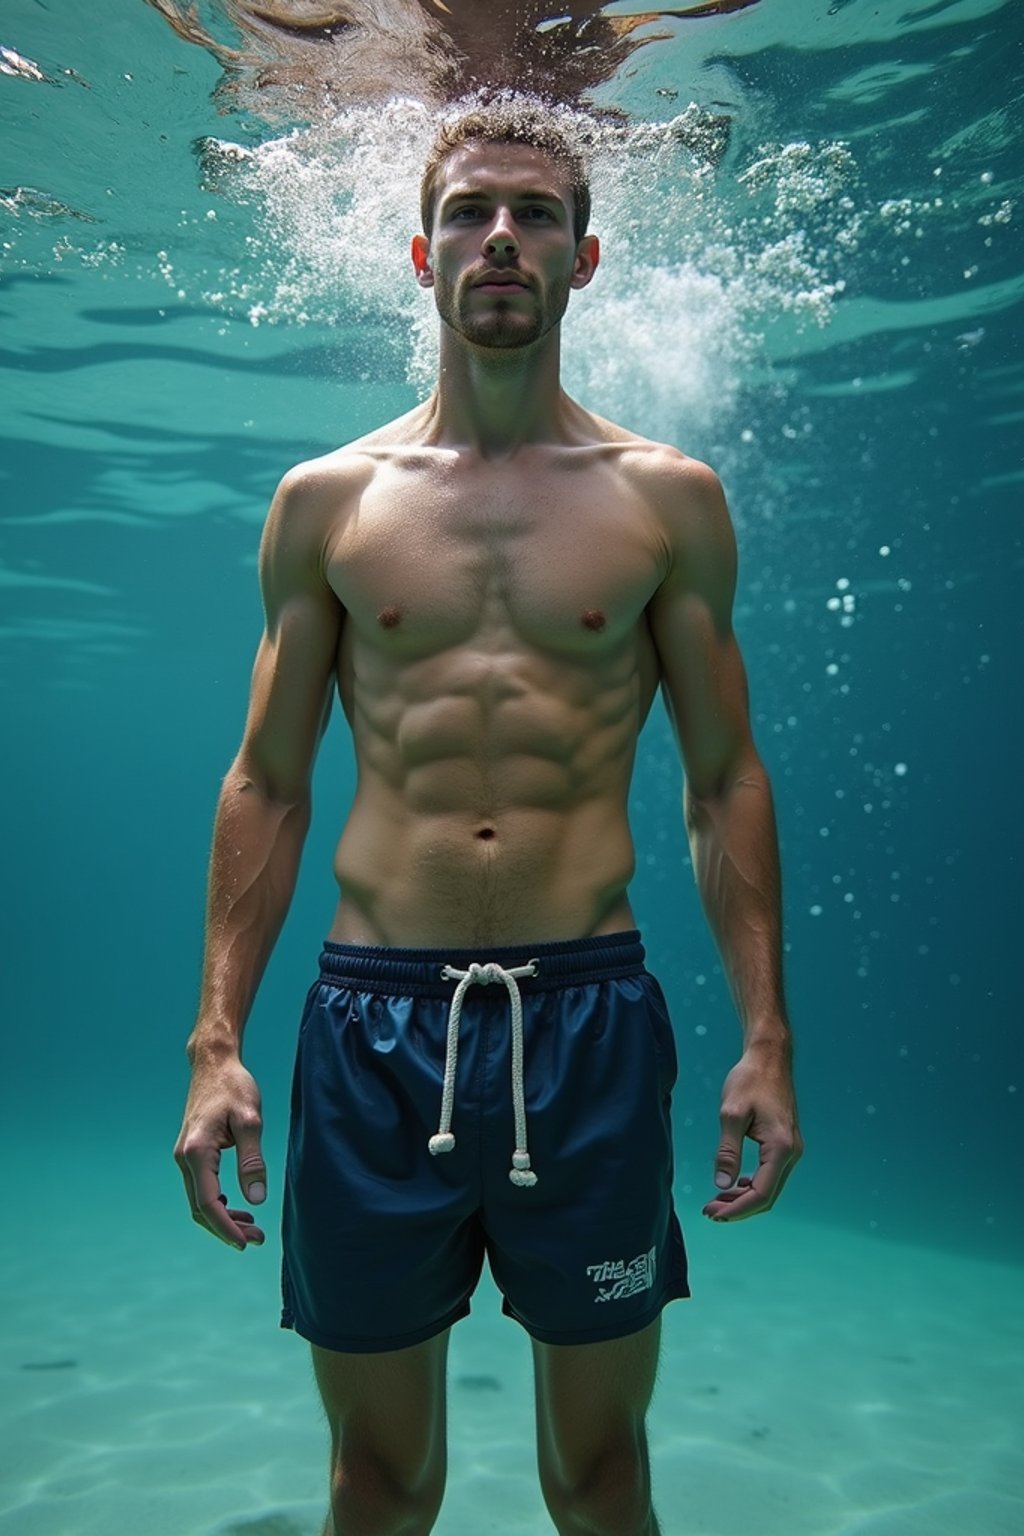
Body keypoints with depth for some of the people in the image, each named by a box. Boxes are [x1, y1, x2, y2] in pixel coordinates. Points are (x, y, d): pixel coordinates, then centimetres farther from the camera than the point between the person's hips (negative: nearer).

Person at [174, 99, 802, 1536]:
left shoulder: (669, 498, 6)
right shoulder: (324, 500, 7)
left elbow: (725, 781, 6)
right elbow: (268, 783, 8)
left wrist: (766, 1036, -1)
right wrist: (216, 1040, 0)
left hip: (590, 1019, 0)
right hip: (371, 1024, 1)